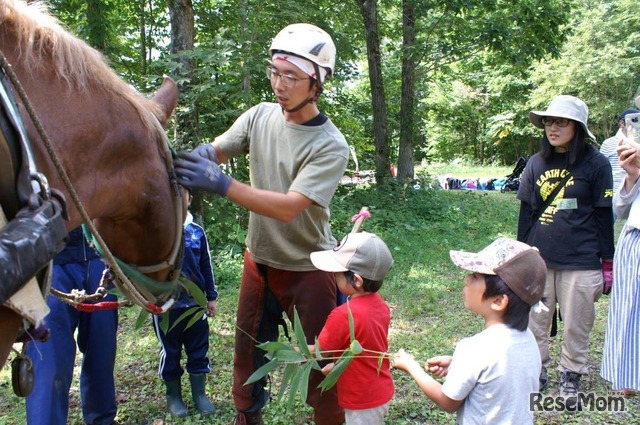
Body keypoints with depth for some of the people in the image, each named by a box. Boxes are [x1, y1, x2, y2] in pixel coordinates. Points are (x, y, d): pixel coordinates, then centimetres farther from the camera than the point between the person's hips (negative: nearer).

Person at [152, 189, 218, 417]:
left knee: (199, 350, 11)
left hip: (196, 302, 3)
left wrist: (211, 297, 10)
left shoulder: (197, 231, 1)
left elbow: (206, 266, 8)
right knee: (170, 352, 12)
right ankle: (173, 395, 28)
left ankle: (199, 394, 27)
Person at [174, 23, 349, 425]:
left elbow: (289, 207, -30)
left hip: (310, 268, -5)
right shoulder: (260, 116, -5)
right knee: (248, 348, 20)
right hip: (260, 260, 5)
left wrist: (222, 184, -38)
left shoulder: (331, 145, -21)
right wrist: (192, 157, -32)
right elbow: (213, 152, -8)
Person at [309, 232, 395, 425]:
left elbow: (318, 352, -16)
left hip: (363, 401, -8)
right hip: (380, 392, 8)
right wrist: (338, 364, 14)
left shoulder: (343, 315, -30)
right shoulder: (379, 304, -5)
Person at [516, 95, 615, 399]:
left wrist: (608, 262, -2)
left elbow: (604, 216, -1)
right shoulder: (537, 163, 5)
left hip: (581, 262, -3)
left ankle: (570, 375, 26)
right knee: (534, 321, 10)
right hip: (539, 259, 3)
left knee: (576, 325, 8)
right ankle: (537, 371, 27)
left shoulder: (595, 164, -4)